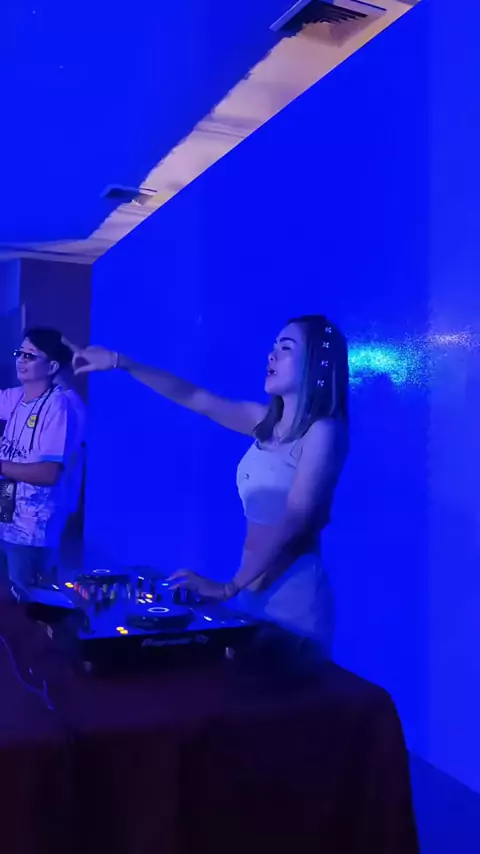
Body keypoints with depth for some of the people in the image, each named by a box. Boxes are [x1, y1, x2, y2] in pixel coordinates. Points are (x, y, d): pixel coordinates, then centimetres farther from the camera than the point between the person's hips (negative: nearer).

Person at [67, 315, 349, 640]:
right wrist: (120, 362, 2)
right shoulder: (266, 421, 5)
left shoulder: (323, 430, -15)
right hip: (256, 586, 6)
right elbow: (193, 397, 7)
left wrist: (227, 588, -23)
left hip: (292, 592, -6)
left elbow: (294, 522, -21)